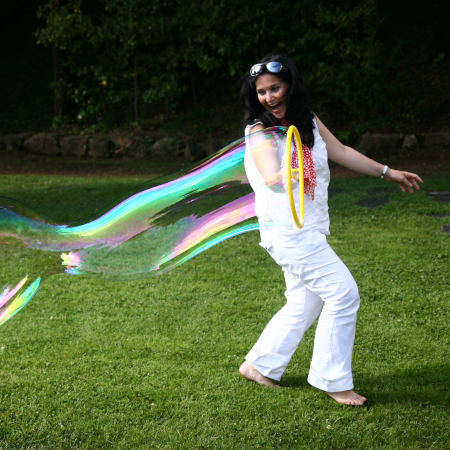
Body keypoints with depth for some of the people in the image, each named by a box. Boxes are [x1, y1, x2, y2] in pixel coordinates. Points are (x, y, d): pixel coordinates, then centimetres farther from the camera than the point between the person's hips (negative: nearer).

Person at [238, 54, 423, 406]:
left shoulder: (307, 120, 8)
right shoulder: (260, 131, -13)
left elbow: (341, 152, 18)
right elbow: (272, 179, -27)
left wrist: (388, 172, 23)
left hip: (309, 229, 8)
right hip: (287, 228, -8)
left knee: (304, 304, 13)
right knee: (343, 293, -11)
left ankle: (259, 366, 27)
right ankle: (333, 381, -1)